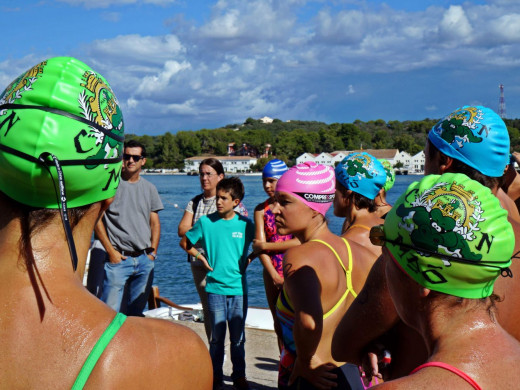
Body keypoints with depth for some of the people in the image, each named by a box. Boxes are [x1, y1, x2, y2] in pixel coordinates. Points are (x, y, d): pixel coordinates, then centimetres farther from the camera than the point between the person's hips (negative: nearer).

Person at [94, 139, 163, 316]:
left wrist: (153, 251, 4)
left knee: (137, 311, 9)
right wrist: (111, 251, -9)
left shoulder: (149, 188, 13)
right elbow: (97, 219, -3)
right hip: (119, 258, -4)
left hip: (145, 260, 4)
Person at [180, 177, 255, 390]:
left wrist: (248, 260, 6)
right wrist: (201, 257, 2)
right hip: (215, 287, 0)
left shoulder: (246, 224, 1)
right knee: (216, 336, 6)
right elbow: (184, 242, 12)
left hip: (239, 288, 1)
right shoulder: (206, 222, -2)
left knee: (238, 337, 8)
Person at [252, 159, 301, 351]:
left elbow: (300, 241, -12)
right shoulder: (261, 209, 8)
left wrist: (266, 245, -9)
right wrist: (274, 276, -10)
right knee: (279, 324, 10)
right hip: (272, 273, 4)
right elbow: (259, 245, 0)